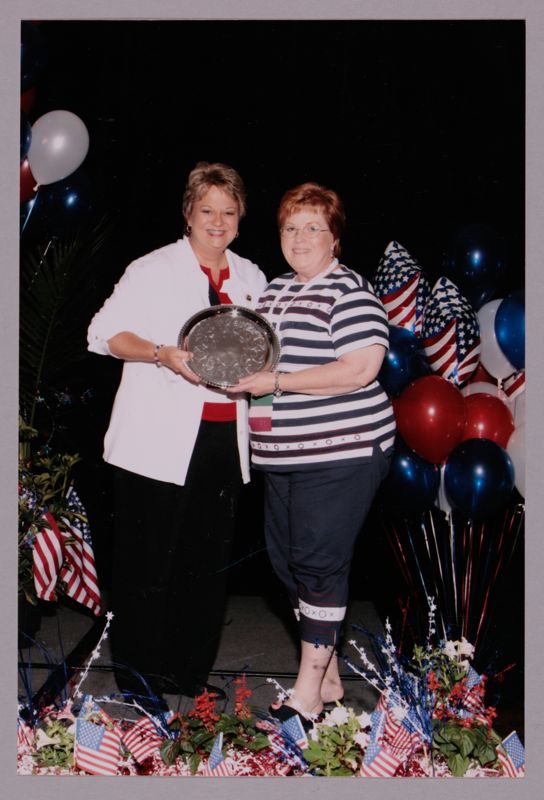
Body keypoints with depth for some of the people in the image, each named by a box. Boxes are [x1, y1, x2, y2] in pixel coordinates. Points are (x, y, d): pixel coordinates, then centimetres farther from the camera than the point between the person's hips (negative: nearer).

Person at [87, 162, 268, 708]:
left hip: (224, 437, 5)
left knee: (210, 562, 10)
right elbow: (104, 333, -4)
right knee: (149, 563, -1)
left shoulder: (250, 277, 15)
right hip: (159, 441, -5)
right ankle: (139, 684, 14)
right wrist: (163, 354, -19)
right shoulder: (154, 269, 0)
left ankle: (192, 678, 24)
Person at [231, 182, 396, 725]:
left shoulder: (350, 291, -10)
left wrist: (275, 383, -19)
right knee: (287, 560, 11)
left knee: (318, 562, -7)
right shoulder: (273, 291, 15)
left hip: (339, 454, -9)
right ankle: (328, 676, 25)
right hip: (283, 455, 9)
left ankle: (309, 690, 4)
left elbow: (359, 370, -21)